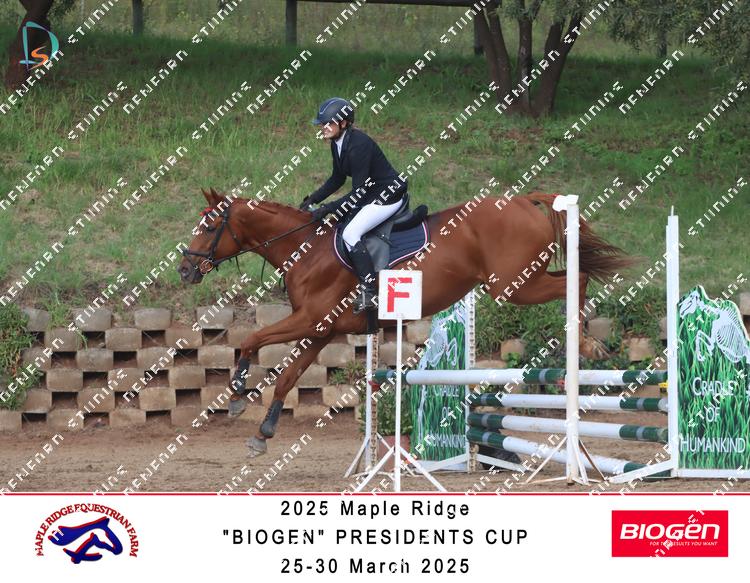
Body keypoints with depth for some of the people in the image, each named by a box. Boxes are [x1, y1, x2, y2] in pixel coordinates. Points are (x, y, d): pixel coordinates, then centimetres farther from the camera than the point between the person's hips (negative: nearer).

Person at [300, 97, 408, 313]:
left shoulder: (358, 145, -28)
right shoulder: (337, 143, 2)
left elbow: (358, 192, -26)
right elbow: (337, 179, 15)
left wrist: (327, 209, -27)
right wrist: (313, 200, 5)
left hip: (388, 195, -10)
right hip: (370, 194, 10)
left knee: (351, 233, -21)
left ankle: (370, 293, -21)